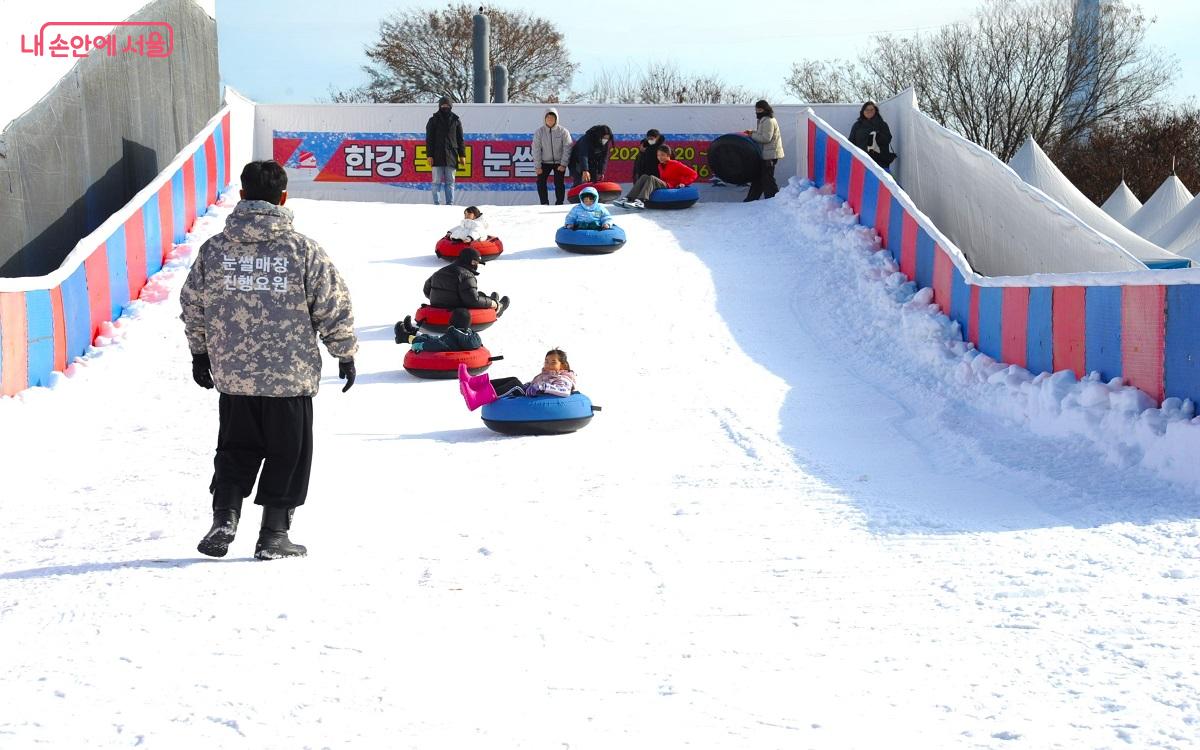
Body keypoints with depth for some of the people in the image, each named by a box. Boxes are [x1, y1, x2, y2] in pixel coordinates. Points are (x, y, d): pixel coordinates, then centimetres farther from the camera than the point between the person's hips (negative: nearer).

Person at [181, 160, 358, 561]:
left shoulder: (214, 249, 1)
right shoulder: (302, 249, -8)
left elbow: (193, 307, 10)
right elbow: (333, 306, -4)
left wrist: (200, 354, 24)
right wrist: (346, 353, 10)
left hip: (232, 375, 3)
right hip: (291, 376, -3)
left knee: (236, 450, 17)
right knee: (287, 454, 10)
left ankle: (224, 519, 2)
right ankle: (274, 535, 11)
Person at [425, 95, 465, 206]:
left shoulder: (456, 121, 10)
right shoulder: (433, 120, 6)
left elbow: (460, 139, 12)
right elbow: (429, 139, 3)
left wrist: (462, 155, 6)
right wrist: (429, 155, -6)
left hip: (451, 156, 1)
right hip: (437, 156, -1)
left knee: (450, 182, 3)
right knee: (437, 182, -2)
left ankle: (450, 204, 5)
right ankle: (436, 203, 0)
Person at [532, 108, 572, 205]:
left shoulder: (563, 131, -10)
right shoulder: (539, 132, -7)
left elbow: (567, 149, -8)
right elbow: (536, 149, -6)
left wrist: (563, 164, -13)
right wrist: (538, 166, -10)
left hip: (559, 162, -1)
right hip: (545, 162, 2)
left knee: (559, 183, -5)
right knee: (540, 181, -6)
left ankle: (559, 204, 6)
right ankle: (545, 203, 3)